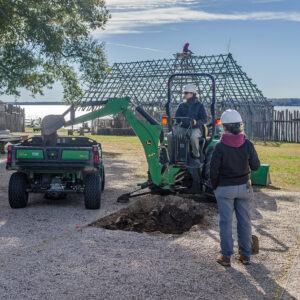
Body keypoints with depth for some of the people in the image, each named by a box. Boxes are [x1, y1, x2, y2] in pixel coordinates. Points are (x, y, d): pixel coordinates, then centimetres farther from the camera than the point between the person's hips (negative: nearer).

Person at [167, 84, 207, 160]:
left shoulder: (199, 105, 2)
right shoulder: (182, 106, 15)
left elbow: (204, 120, -1)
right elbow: (177, 117, 15)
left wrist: (195, 122, -20)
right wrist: (176, 121, -10)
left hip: (195, 129, -4)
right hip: (183, 128, 4)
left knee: (194, 137, -38)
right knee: (170, 135, -22)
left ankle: (196, 156, -17)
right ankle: (170, 156, -12)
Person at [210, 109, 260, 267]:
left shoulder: (220, 147, -16)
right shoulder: (248, 145, -7)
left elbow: (214, 170, -12)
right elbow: (256, 166, 1)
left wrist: (214, 186, 5)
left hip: (225, 188, -3)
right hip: (244, 187, 3)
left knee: (226, 221, 5)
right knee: (244, 220, 12)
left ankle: (225, 256, 11)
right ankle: (245, 255, 20)